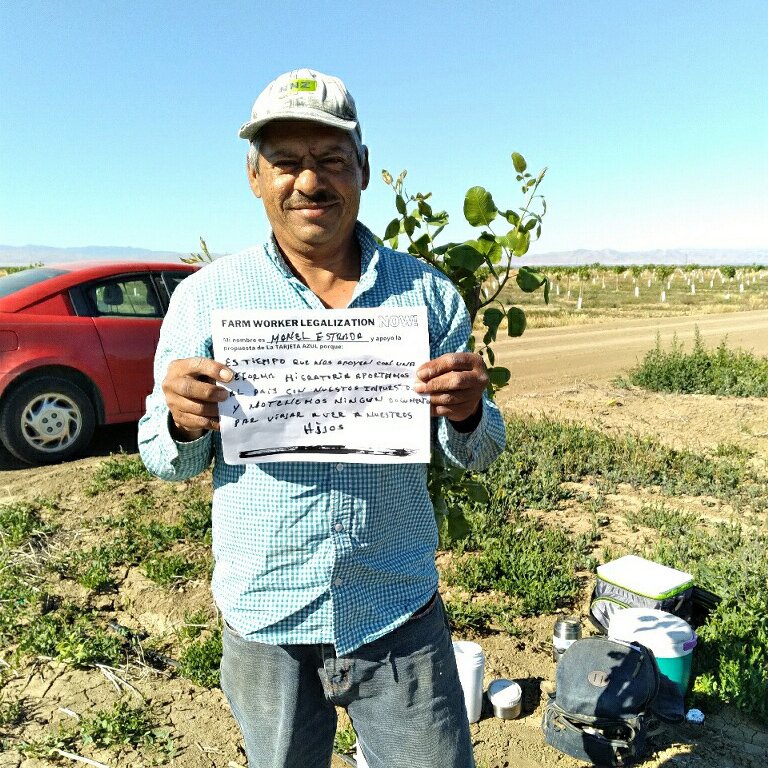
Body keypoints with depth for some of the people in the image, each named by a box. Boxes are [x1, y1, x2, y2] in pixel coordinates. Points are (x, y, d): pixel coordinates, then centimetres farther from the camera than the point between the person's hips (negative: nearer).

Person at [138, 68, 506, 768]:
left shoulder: (427, 291, -2)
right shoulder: (206, 295, -4)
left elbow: (476, 454, 3)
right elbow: (165, 460, 1)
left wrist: (467, 414, -20)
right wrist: (183, 423, -22)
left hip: (400, 615, 0)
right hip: (263, 623, 1)